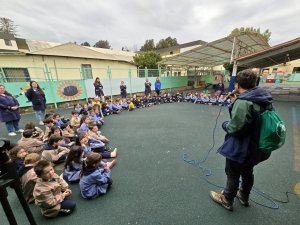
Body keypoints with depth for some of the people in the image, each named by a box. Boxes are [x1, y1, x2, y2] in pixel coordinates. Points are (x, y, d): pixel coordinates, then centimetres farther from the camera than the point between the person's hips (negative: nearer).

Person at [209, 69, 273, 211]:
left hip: (240, 148, -8)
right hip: (255, 146, 8)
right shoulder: (264, 99, -1)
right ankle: (244, 196, 52)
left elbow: (234, 128, -29)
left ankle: (227, 200, 38)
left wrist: (225, 124, -9)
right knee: (247, 172, 28)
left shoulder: (243, 102, -29)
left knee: (233, 175, 14)